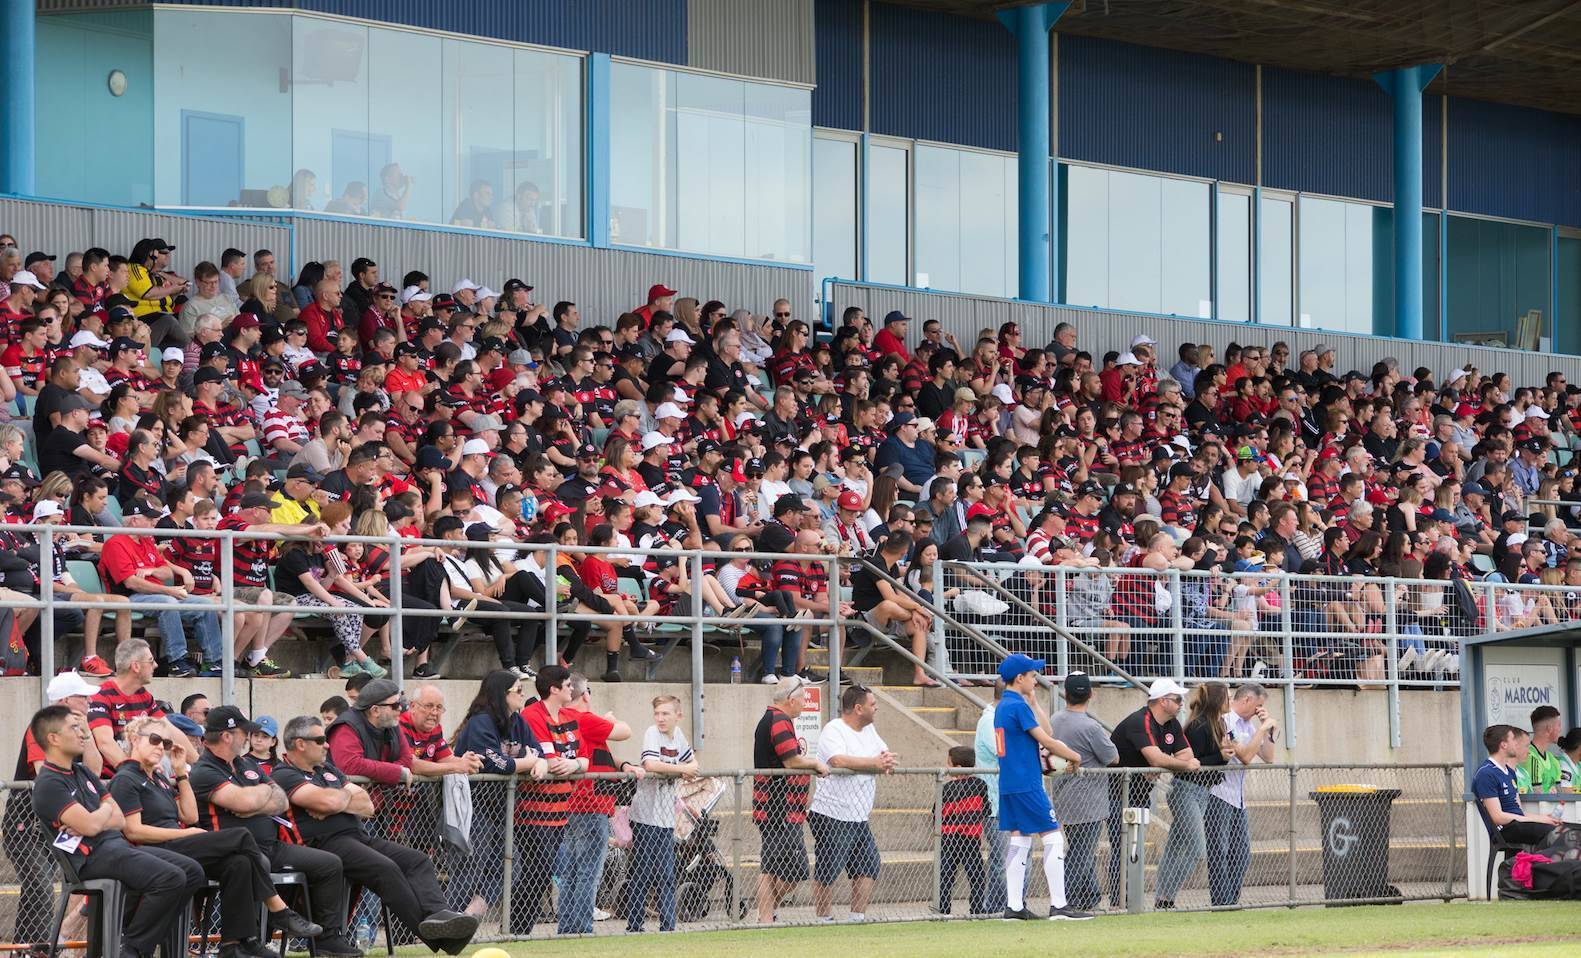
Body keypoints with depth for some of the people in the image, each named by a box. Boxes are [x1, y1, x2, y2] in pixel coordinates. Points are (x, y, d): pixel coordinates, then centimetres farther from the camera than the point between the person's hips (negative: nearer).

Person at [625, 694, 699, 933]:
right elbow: (651, 764, -28)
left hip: (666, 818, 6)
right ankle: (634, 927, 4)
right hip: (646, 817, -6)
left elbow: (692, 762, 25)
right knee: (642, 876, -2)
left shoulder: (678, 734, 9)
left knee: (667, 877, 9)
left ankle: (668, 927, 13)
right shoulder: (652, 733, -10)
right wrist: (681, 769, -14)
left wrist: (689, 770, 0)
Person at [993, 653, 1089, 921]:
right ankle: (1058, 906, -10)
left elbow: (1045, 730, 18)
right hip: (1027, 785, -10)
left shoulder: (1002, 707, 15)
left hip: (1008, 786, 10)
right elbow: (1046, 741, -16)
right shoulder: (1019, 706, -14)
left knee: (1019, 839, 10)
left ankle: (1014, 906, 8)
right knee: (1053, 838, -7)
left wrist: (1032, 700, 14)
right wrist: (1074, 756, -3)